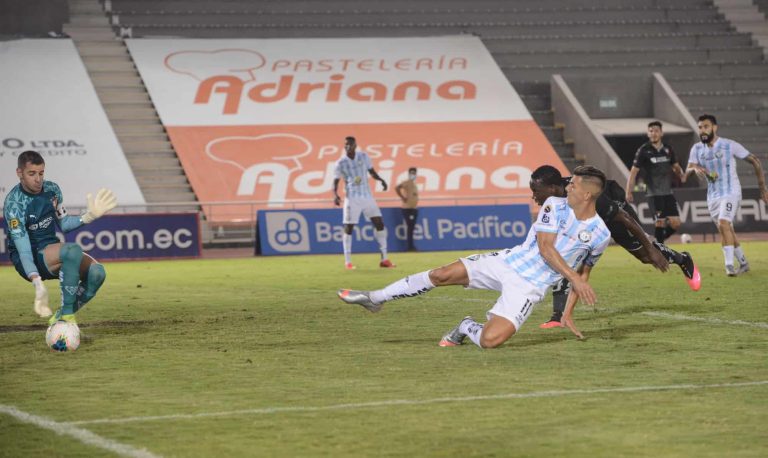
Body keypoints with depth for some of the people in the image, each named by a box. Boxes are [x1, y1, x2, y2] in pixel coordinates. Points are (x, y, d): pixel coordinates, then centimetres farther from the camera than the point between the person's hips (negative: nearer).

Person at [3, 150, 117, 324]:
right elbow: (23, 248, -24)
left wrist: (89, 216, 1)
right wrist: (37, 283, -35)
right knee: (73, 250, -35)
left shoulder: (52, 189, 3)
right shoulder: (14, 203, -18)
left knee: (96, 272, -19)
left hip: (52, 250, 7)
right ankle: (67, 315, -28)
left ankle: (61, 318, -3)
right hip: (30, 259, -7)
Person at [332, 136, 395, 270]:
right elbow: (336, 181, -3)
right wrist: (335, 194, -21)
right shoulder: (341, 163, -3)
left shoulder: (364, 156, 5)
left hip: (367, 196, 3)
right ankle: (347, 261, 4)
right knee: (348, 228, -4)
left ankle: (384, 259, 5)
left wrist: (380, 180, -5)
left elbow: (371, 171, 14)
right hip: (352, 198, -3)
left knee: (379, 224, -2)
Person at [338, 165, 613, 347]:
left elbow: (583, 273, 11)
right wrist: (574, 278, -22)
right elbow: (546, 248, -12)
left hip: (528, 286, -2)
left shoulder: (600, 235, -4)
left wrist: (568, 312, 8)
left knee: (490, 340, -22)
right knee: (443, 275, -12)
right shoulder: (555, 205, -3)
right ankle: (376, 298, 6)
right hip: (507, 263, 2)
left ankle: (467, 328, 15)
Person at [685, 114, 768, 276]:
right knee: (726, 231, 12)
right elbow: (687, 172, -5)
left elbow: (755, 161, -2)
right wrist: (695, 169, -30)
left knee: (723, 224, -24)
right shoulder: (697, 149, 3)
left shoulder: (729, 145, -10)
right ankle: (743, 263, 27)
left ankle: (729, 265, -25)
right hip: (712, 196, 6)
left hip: (731, 192, -6)